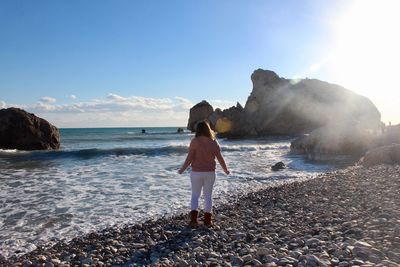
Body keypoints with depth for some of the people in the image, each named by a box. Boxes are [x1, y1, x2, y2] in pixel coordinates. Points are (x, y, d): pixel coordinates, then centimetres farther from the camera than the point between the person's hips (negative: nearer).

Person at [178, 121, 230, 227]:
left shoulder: (195, 141, -10)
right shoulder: (213, 142, -1)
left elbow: (189, 158, -12)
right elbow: (220, 158, 2)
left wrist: (182, 169, 1)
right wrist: (225, 169, 18)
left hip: (196, 172, -2)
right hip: (210, 173, 2)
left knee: (195, 195, 10)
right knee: (208, 195, 12)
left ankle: (193, 219, 2)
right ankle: (207, 220, 18)